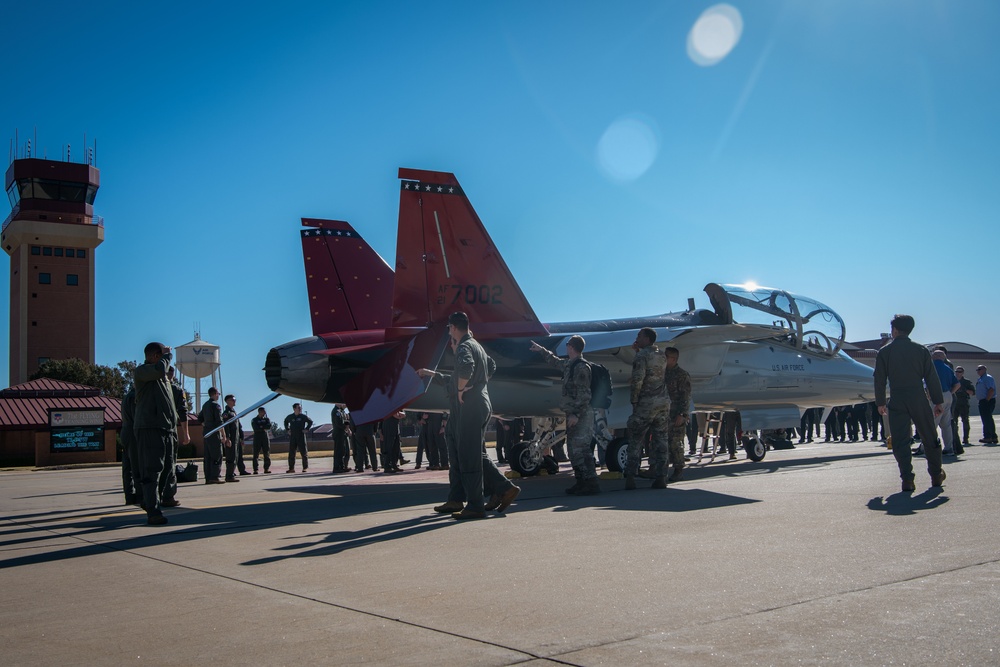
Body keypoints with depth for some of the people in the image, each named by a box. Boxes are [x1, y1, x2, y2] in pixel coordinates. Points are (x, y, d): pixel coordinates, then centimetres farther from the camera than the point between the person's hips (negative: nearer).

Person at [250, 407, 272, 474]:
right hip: (257, 438, -2)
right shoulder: (254, 420, 6)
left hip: (266, 438, 2)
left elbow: (269, 426, -5)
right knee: (256, 454, -5)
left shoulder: (266, 419, 14)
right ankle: (255, 469, -4)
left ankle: (266, 469, 1)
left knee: (267, 454, -2)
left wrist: (261, 426, -9)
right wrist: (264, 428, -8)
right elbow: (255, 428, -11)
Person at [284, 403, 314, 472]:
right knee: (291, 453, 2)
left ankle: (305, 467, 6)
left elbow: (310, 422, 10)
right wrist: (287, 430, 15)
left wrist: (306, 429, 0)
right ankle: (291, 468, 7)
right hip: (292, 437, 2)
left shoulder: (303, 417, 0)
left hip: (301, 436, -2)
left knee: (304, 452, -2)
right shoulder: (290, 417, 6)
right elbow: (285, 422, 26)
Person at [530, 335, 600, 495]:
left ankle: (591, 483, -12)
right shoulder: (569, 364, 14)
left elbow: (584, 394, -19)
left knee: (580, 448, -12)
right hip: (573, 414, 10)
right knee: (574, 448, 11)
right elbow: (555, 362, 37)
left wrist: (576, 414, -23)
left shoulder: (581, 366, -14)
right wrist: (541, 350, 44)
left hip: (581, 415, -10)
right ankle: (581, 482, 16)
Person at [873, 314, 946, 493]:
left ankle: (907, 479, -10)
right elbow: (932, 377, 3)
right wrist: (938, 401, 8)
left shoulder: (884, 352, 1)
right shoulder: (921, 349, 4)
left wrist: (880, 403, 10)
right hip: (919, 399, 1)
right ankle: (936, 476, 23)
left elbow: (879, 379, 2)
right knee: (929, 438, 14)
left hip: (897, 401, -1)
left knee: (900, 441, 0)